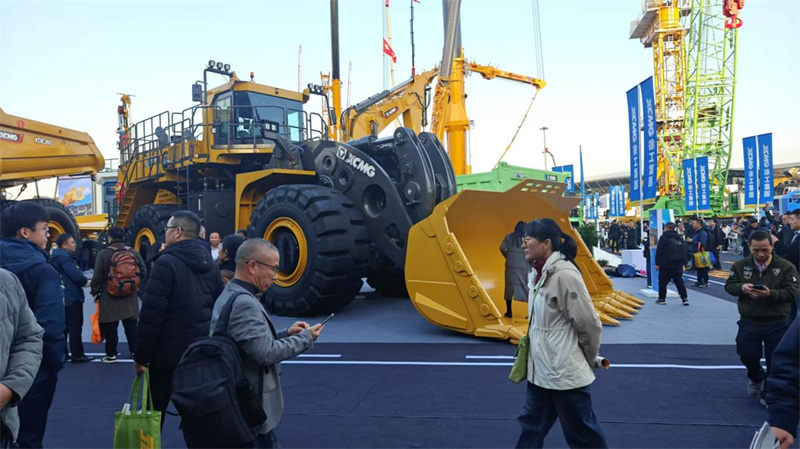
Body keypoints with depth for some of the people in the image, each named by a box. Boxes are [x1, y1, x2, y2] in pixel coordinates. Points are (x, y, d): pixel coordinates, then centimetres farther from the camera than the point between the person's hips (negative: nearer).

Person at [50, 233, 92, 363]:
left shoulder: (57, 257, 14)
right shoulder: (64, 258, -18)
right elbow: (76, 276, -24)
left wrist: (82, 280, 5)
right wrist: (87, 281, -5)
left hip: (63, 297, 10)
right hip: (72, 297, -10)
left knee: (64, 326, 15)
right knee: (75, 327, -5)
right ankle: (77, 355, -2)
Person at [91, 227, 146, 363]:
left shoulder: (103, 254, -10)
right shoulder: (134, 253, 0)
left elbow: (97, 276, -9)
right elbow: (143, 272, 4)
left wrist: (95, 292, 3)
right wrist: (137, 288, 19)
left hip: (109, 297, -4)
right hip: (130, 297, 4)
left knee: (110, 327, 4)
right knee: (131, 326, 13)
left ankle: (111, 355, 9)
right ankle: (135, 350, 20)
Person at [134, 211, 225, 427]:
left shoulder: (167, 262, -13)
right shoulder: (211, 265, 7)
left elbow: (151, 313, -16)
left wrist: (141, 355, -9)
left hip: (168, 351, -6)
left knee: (154, 411, 11)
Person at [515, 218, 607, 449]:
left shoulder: (565, 274, -22)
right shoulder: (538, 274, 5)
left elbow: (589, 324, -17)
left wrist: (589, 359, -3)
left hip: (566, 372, -8)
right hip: (540, 370, 8)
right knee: (531, 426, 19)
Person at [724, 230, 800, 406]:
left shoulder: (786, 267, -10)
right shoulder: (740, 265, -3)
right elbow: (729, 286, 3)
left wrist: (771, 293, -29)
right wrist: (742, 288, -19)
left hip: (777, 324, -2)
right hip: (749, 322, 2)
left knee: (775, 361, 7)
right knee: (748, 356, 8)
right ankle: (756, 378, 42)